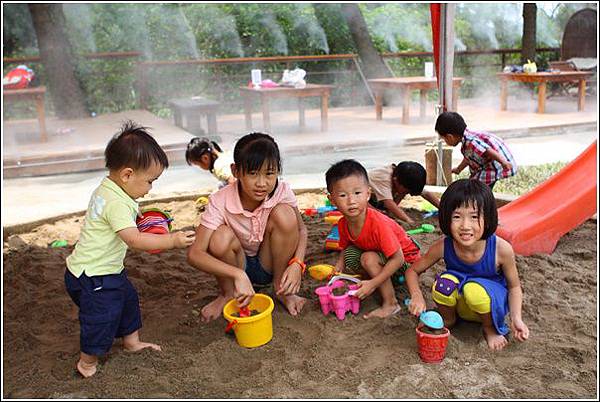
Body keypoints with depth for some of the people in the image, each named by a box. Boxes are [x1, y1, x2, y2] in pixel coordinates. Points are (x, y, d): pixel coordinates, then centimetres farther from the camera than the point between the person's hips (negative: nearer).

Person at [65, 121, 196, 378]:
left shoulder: (106, 190, 3)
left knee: (128, 299, 23)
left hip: (108, 269, 10)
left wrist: (138, 219, 8)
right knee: (103, 317, 3)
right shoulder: (117, 203, -30)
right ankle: (88, 362, 24)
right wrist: (172, 241, -36)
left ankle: (131, 341, 41)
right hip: (91, 277, -10)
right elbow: (134, 240, -36)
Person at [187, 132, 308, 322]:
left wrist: (297, 264, -25)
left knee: (284, 214, -25)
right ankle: (227, 294, -1)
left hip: (270, 264, 1)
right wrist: (238, 274, -46)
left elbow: (301, 230, -4)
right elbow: (194, 254, -32)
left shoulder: (282, 191, -20)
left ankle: (281, 288, -6)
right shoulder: (220, 201, -26)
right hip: (236, 265, -1)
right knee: (221, 238, -34)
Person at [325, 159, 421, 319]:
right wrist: (340, 263, -15)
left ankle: (390, 304, -16)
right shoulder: (343, 224, -14)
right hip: (378, 253, 8)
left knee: (368, 258, -29)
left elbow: (397, 259, -32)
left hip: (406, 258, -8)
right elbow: (345, 246, 6)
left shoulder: (378, 223, -36)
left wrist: (373, 283, -34)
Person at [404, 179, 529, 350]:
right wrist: (417, 296, -26)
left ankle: (491, 329, -2)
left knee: (475, 289, -35)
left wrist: (516, 318, -22)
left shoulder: (501, 249, -25)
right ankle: (447, 321, 2)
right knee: (445, 282, -31)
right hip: (458, 304, 2)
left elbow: (514, 287, -7)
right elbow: (413, 271, -6)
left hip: (491, 304, -1)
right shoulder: (443, 246, -21)